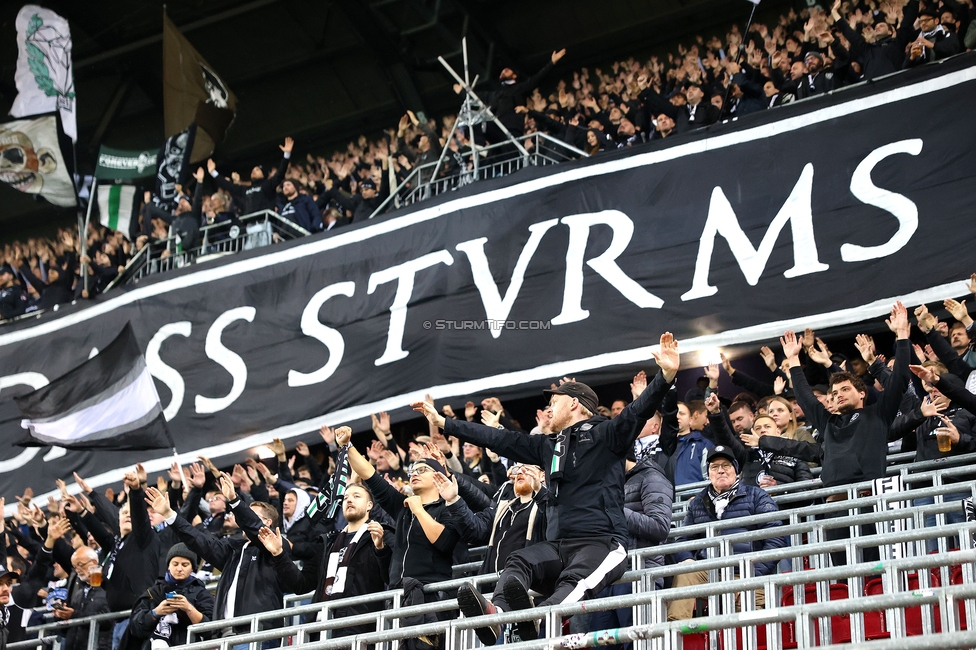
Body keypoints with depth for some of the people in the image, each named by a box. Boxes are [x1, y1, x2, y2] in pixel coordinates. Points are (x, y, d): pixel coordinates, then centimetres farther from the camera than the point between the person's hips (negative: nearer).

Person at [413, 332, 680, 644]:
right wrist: (443, 423, 29)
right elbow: (498, 439, 27)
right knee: (517, 563, -25)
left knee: (575, 579, -36)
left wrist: (666, 375, -31)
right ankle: (495, 613, -54)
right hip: (557, 544, 6)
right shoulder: (548, 446, 23)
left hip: (601, 541, -6)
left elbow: (639, 409, -12)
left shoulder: (605, 434, 4)